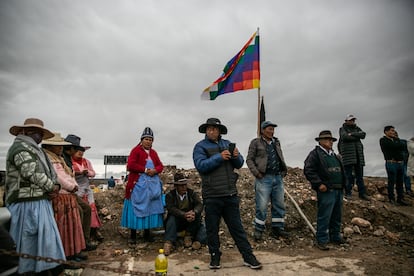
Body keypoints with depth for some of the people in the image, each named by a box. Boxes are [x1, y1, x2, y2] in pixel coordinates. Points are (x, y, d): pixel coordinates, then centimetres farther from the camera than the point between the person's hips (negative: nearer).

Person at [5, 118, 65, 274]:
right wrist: (52, 187, -8)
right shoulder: (21, 148, -11)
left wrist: (54, 186, 1)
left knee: (45, 237, 12)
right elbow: (32, 174, -21)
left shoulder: (32, 150, 20)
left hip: (38, 202, 10)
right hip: (29, 203, -10)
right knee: (30, 239, -3)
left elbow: (46, 174, 20)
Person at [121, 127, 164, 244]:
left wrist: (155, 170, -9)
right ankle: (133, 235, 7)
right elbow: (130, 165, -13)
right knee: (137, 208, -2)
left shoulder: (153, 152, 17)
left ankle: (147, 233, 17)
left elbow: (160, 165, 13)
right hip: (139, 184, -6)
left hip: (153, 184, 6)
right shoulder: (136, 150, -1)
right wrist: (145, 170, -15)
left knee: (151, 207, 7)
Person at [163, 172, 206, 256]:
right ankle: (169, 243, -33)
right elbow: (171, 208, -23)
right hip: (177, 223, -1)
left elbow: (199, 205, -18)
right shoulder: (170, 195, -5)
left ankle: (189, 236, -10)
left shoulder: (193, 193, -1)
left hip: (191, 222, 1)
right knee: (172, 218, -30)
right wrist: (184, 215, -42)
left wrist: (194, 212, -43)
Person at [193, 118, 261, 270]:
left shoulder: (227, 144, 12)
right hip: (212, 196, -3)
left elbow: (239, 164, 11)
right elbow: (201, 165, -16)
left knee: (237, 227, 12)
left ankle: (248, 257, 21)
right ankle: (215, 256, 27)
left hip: (231, 194, 4)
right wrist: (219, 157, -23)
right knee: (212, 228, 9)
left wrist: (236, 156, -11)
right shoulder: (200, 146, -1)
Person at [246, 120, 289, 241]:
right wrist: (256, 173, -11)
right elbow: (249, 159, -2)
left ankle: (277, 228, 22)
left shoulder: (276, 143, 17)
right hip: (264, 178, -6)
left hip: (278, 178, 6)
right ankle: (258, 230, 11)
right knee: (262, 206, -3)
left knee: (279, 205, 10)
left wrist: (284, 170, 12)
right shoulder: (256, 142, 1)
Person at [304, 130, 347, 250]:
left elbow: (341, 171, 29)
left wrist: (343, 184, 16)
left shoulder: (335, 155, 21)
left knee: (337, 216, 17)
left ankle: (335, 236, 31)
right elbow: (308, 170, -15)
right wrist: (319, 184, -19)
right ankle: (322, 240, 5)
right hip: (326, 191, -8)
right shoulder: (315, 154, -6)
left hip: (339, 190, 8)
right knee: (324, 216, -5)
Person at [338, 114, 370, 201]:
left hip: (358, 155, 5)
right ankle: (348, 193, 4)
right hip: (348, 155, -5)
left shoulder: (357, 128, 18)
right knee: (349, 176, -4)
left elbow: (363, 134, -3)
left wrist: (352, 134, -13)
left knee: (360, 175, 9)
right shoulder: (342, 129, 3)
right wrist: (357, 137, -7)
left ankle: (362, 193, 14)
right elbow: (345, 137, -18)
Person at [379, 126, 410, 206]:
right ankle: (391, 199, 6)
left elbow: (402, 147, 3)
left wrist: (396, 146, -8)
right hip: (391, 163, -6)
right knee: (392, 182, -3)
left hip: (401, 163, 6)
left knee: (400, 182, 7)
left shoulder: (396, 139, 18)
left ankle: (400, 199, 13)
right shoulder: (383, 140, -2)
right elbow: (393, 146, -15)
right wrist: (399, 145, 3)